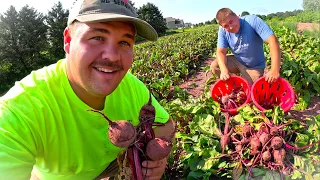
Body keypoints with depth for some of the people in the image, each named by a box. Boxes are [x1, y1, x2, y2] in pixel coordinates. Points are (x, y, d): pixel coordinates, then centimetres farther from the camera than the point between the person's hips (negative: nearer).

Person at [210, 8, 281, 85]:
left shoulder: (252, 21, -28)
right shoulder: (223, 30, -15)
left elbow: (273, 41, -33)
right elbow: (221, 52, -16)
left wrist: (275, 70, -42)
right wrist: (223, 69, -38)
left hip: (254, 67, -3)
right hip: (237, 61, 4)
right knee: (214, 67, -12)